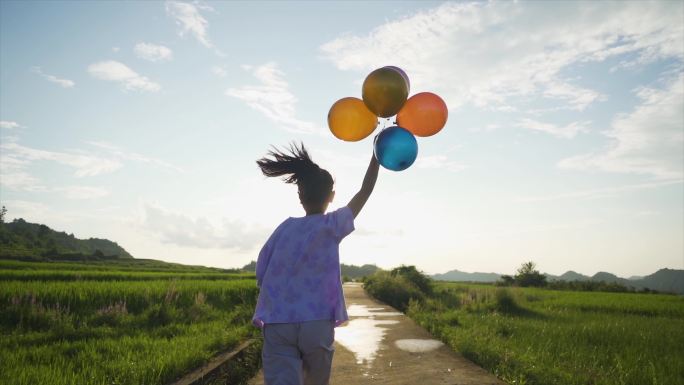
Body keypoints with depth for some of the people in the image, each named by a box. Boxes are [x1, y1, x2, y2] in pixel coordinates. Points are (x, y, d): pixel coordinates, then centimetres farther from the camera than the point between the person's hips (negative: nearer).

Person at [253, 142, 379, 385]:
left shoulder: (284, 228, 9)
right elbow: (365, 192, 8)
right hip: (316, 323, -1)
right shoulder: (332, 225, 2)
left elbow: (261, 275, 8)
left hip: (276, 324, 2)